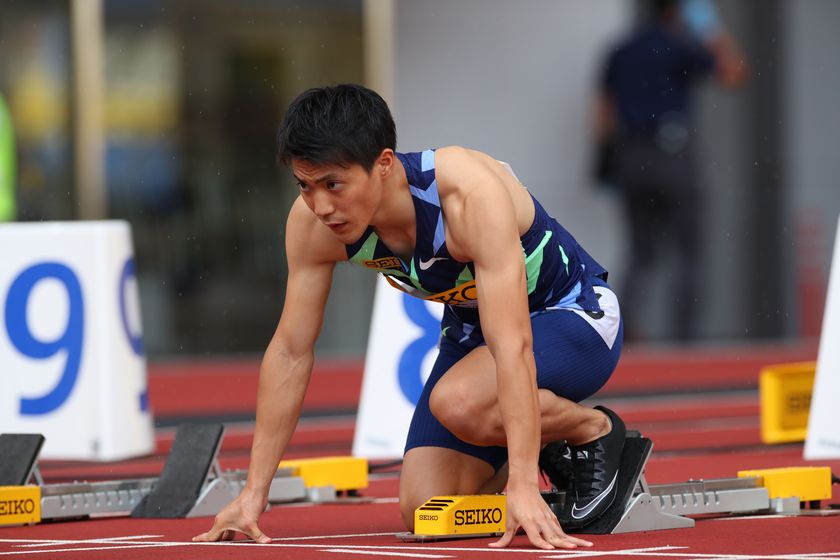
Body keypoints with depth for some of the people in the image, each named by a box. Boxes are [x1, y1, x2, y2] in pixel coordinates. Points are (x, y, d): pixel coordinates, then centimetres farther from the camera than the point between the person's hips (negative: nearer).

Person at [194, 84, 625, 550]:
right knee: (427, 514, -7)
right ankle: (547, 448, 20)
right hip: (471, 329, 6)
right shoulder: (312, 222, -20)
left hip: (575, 316, -6)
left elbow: (513, 345, -42)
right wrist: (254, 493, -11)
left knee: (458, 403, -35)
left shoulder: (471, 193, -37)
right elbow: (290, 353, -10)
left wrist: (523, 486, -48)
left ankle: (597, 432, -7)